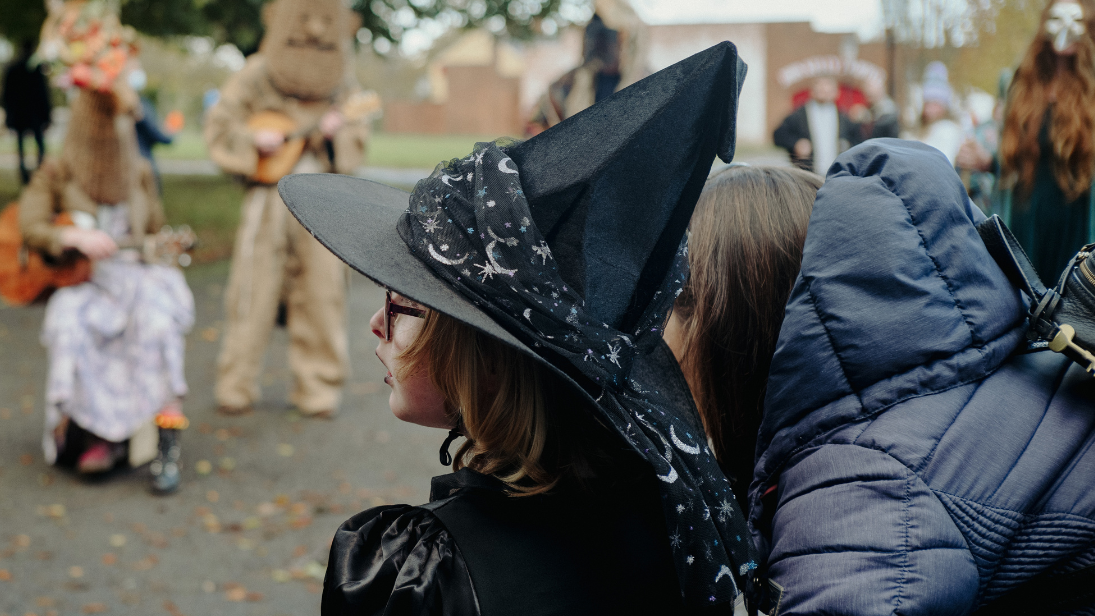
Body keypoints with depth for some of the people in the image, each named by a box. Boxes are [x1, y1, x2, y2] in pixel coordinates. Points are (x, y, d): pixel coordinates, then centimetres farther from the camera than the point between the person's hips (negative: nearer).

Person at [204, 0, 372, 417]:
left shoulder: (342, 83, 7)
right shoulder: (256, 75, -1)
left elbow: (357, 142, 10)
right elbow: (218, 126, 2)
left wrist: (337, 133, -10)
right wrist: (255, 138, -14)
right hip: (268, 196, -2)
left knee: (321, 292, 2)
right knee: (253, 292, -2)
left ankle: (318, 389, 13)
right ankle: (236, 388, 9)